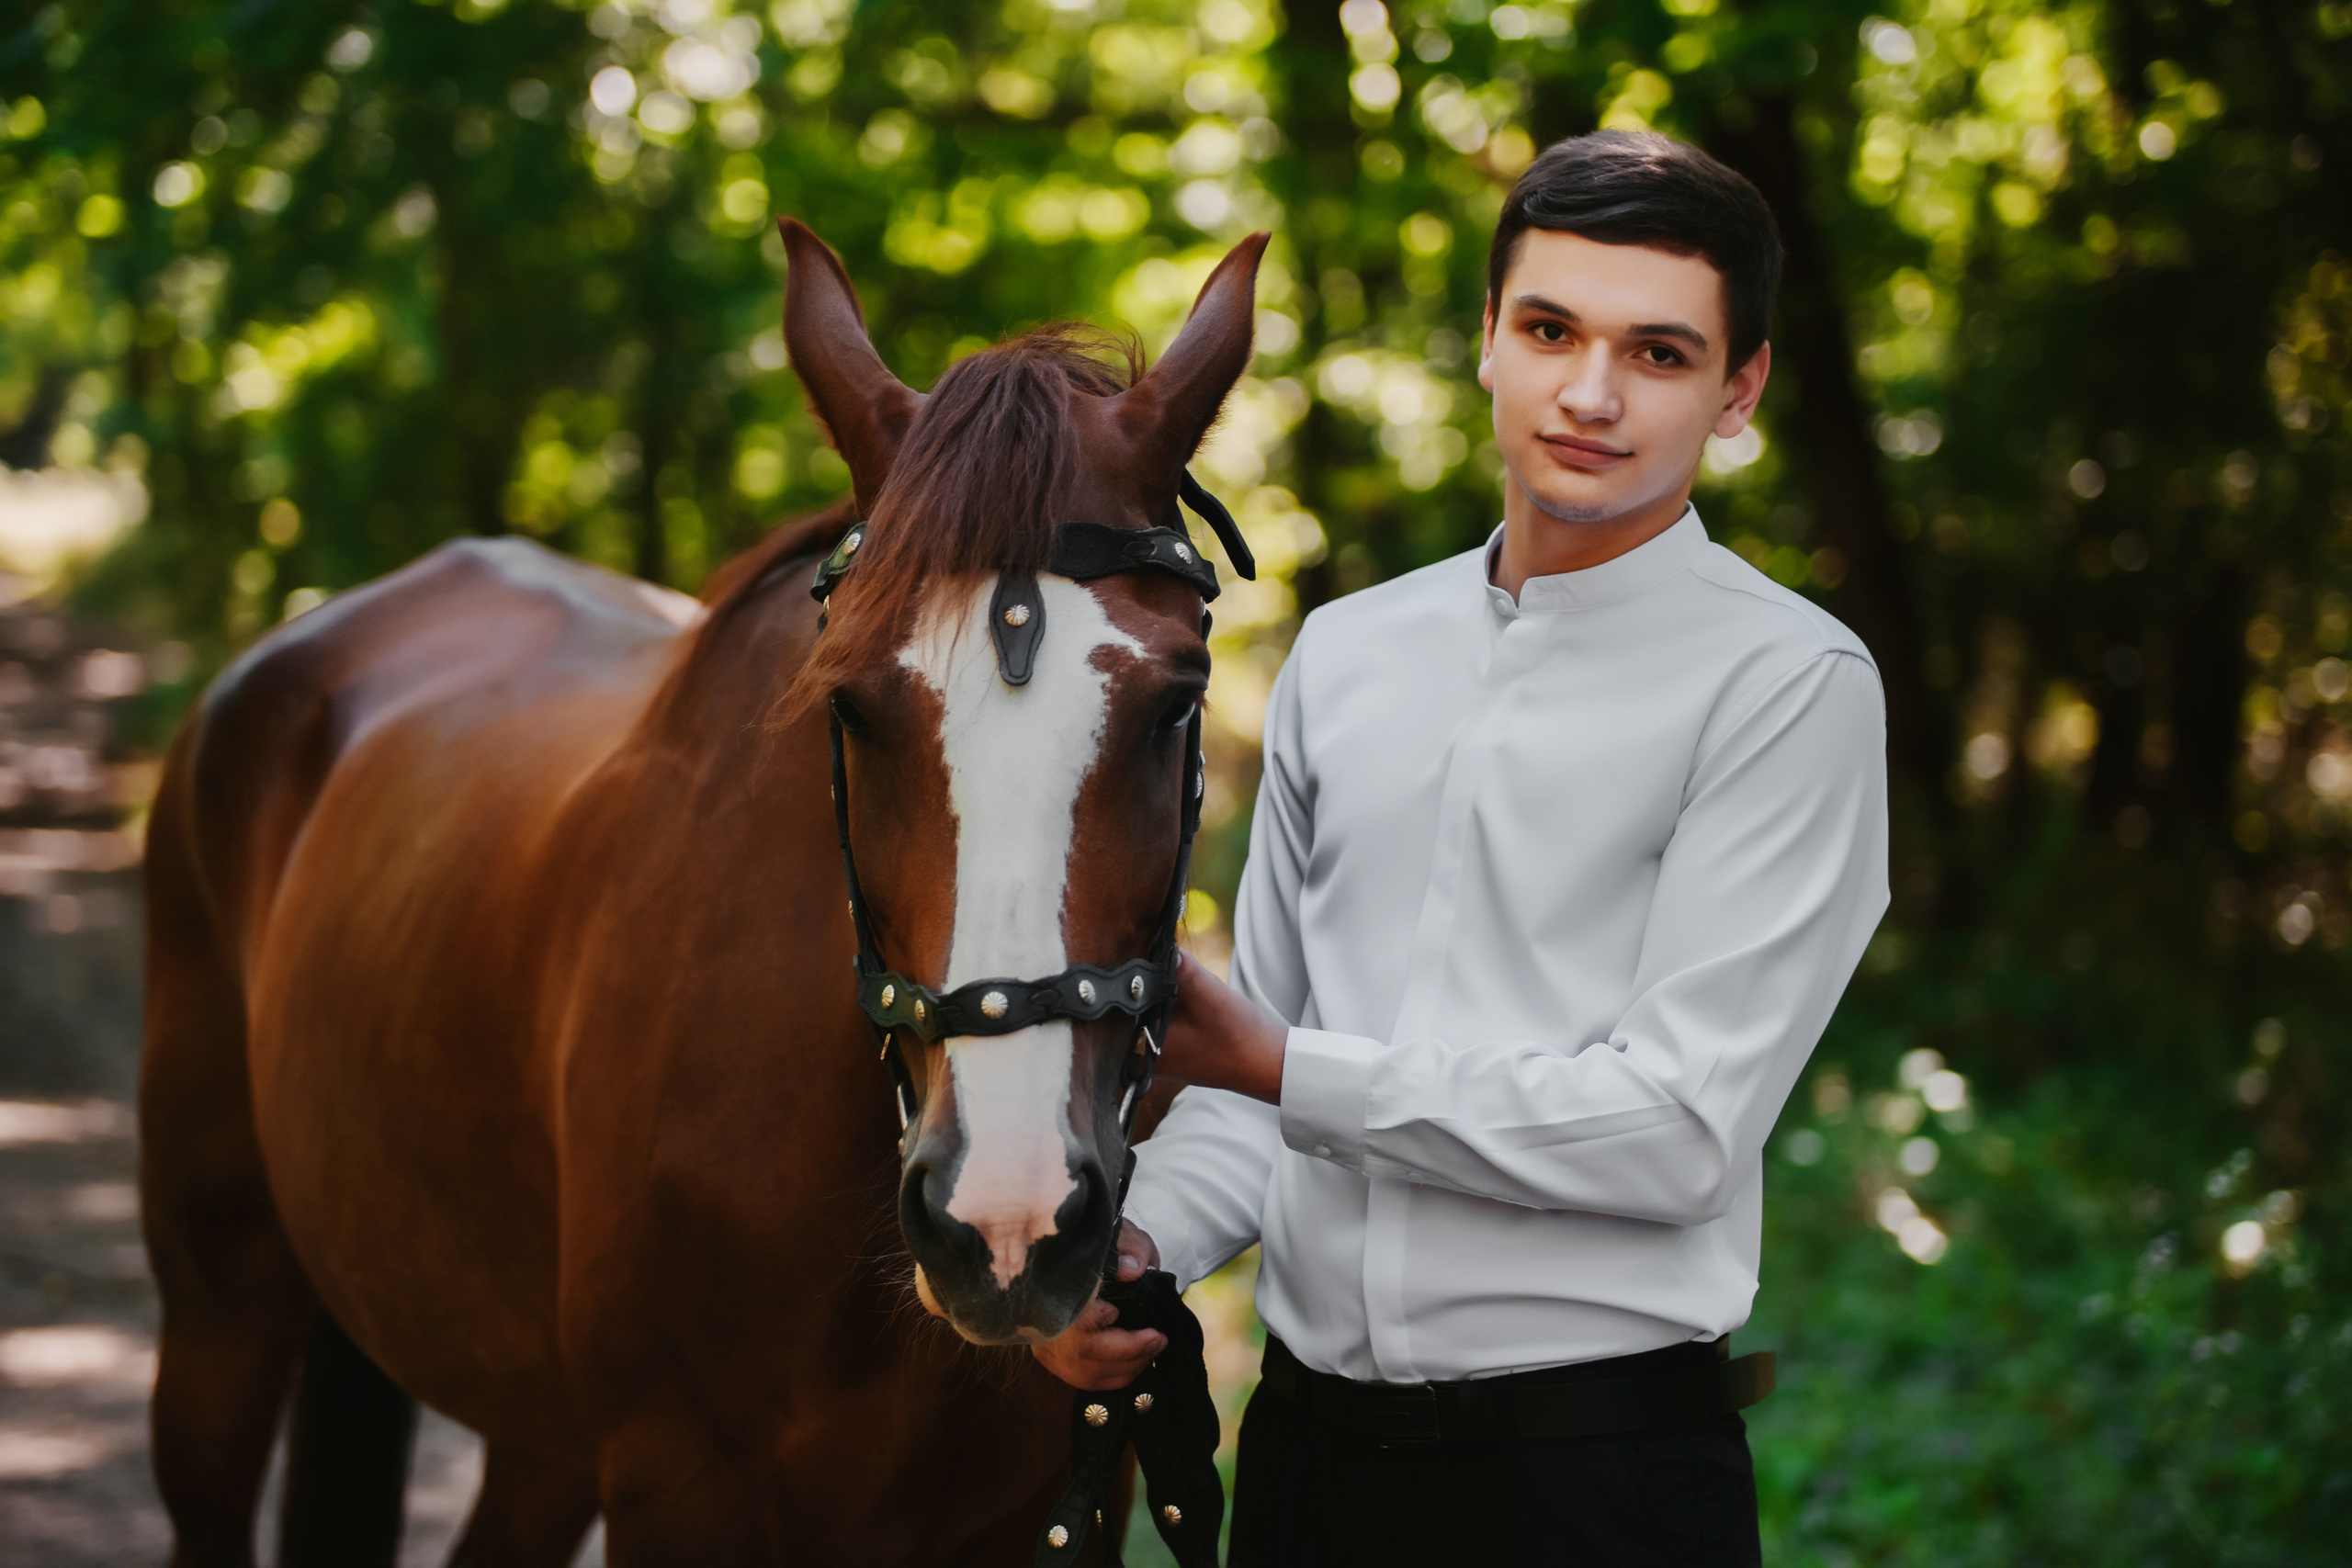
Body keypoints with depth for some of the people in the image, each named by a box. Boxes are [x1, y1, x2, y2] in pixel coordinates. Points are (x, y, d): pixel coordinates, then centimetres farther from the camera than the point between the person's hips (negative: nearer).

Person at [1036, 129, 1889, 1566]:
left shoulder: (1791, 684, -9)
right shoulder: (1345, 658, 10)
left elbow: (1681, 1126, -16)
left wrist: (1294, 1074, -12)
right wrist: (1143, 1244, -4)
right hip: (1310, 1439, 5)